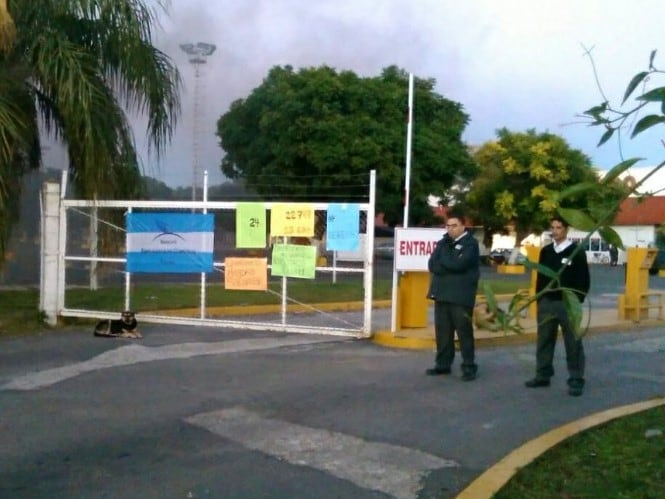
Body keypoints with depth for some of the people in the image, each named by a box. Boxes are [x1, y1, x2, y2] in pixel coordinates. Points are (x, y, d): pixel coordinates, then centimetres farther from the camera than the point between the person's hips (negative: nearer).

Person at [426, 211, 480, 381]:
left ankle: (469, 367, 3)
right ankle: (443, 364, 18)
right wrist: (450, 266, -12)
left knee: (464, 332, -3)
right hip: (441, 294, 6)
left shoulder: (471, 243, -4)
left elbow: (459, 264, -19)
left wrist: (443, 259, -3)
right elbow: (432, 265, 3)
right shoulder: (443, 242, 15)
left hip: (461, 296, -6)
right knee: (442, 332, 9)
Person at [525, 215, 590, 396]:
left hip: (567, 303, -5)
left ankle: (576, 380, 7)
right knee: (544, 341, 10)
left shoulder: (576, 252, -4)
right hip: (547, 302, 5)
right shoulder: (545, 251, 10)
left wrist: (577, 302, -10)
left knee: (573, 343, 1)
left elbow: (583, 280, -5)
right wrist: (539, 299, 9)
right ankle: (543, 376, 20)